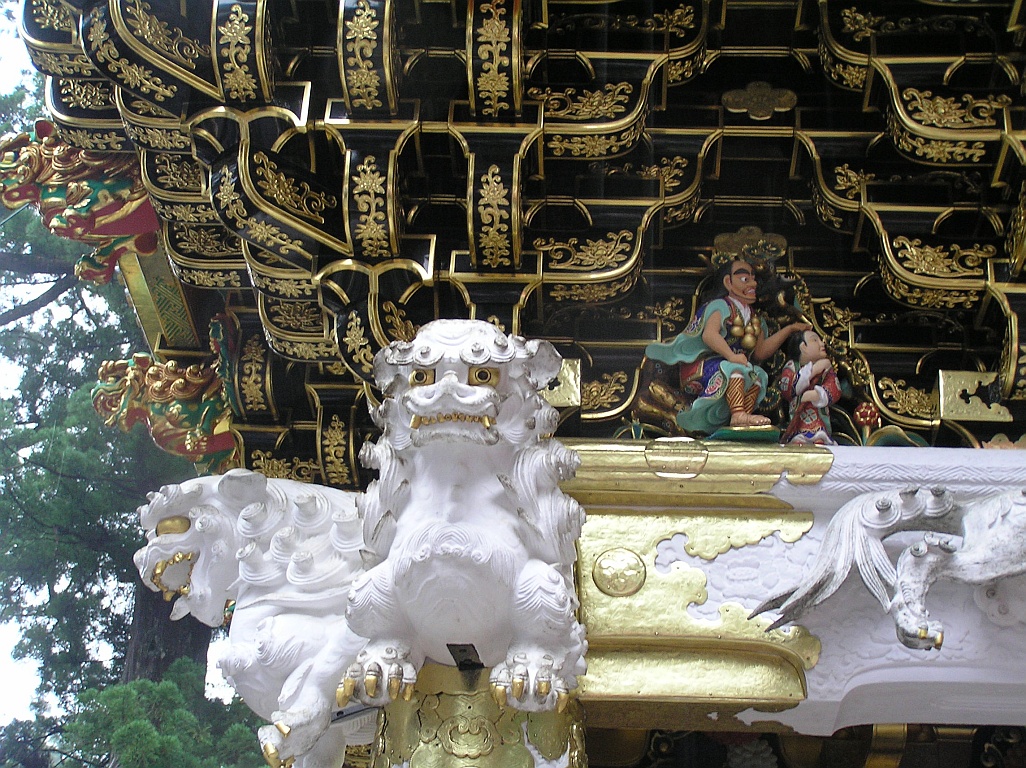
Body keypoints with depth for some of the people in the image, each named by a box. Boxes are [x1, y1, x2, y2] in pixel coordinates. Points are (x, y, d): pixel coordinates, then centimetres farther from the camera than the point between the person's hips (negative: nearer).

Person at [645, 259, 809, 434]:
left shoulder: (754, 320, 21)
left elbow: (760, 352, 13)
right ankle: (738, 415, -51)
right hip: (701, 367, -7)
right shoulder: (720, 306, -2)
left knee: (758, 376, -19)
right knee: (735, 368, -33)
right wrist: (731, 355, -36)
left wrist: (789, 329, 12)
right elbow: (709, 334, -21)